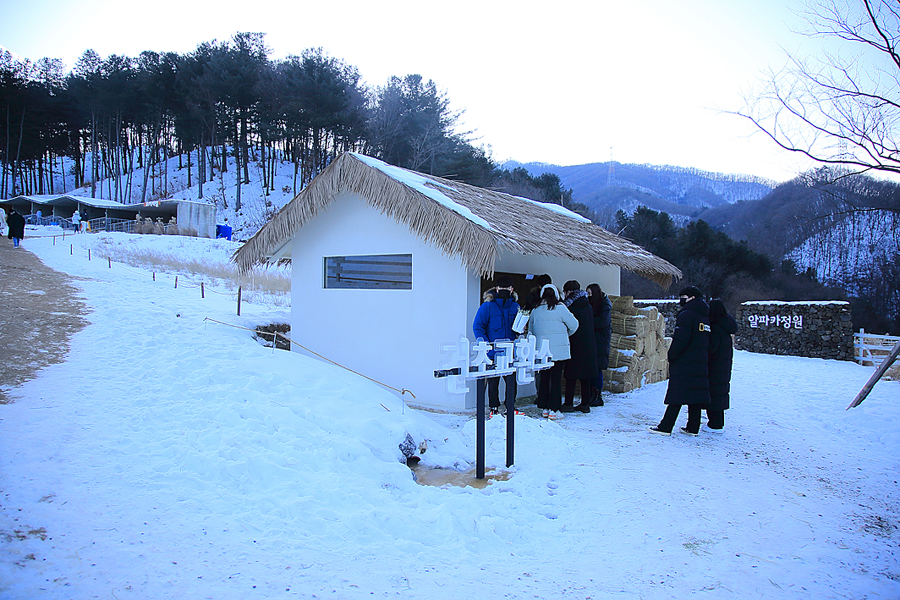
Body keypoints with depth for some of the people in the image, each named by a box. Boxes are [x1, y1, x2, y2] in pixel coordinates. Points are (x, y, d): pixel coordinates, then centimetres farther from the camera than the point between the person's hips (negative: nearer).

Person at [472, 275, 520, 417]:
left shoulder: (515, 307, 10)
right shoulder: (487, 306, -4)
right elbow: (477, 326, -7)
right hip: (493, 353, -3)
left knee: (512, 381, 2)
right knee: (493, 382, 7)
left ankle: (511, 407, 18)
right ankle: (494, 408, 21)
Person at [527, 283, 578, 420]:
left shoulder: (535, 311, 4)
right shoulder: (560, 309, -9)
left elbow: (531, 329, 15)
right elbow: (574, 325, -2)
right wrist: (565, 334, 16)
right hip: (559, 351, -4)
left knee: (544, 378, 12)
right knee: (556, 378, 1)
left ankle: (544, 408, 17)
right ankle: (554, 410, 3)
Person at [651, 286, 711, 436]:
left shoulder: (686, 315, -12)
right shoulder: (705, 318, 15)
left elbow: (680, 340, -19)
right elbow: (707, 343, 17)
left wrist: (671, 356, -9)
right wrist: (702, 357, 19)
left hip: (683, 364, -8)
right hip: (701, 363, 8)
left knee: (676, 396, -7)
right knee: (695, 395, 10)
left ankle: (665, 427, -5)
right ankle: (693, 427, 14)